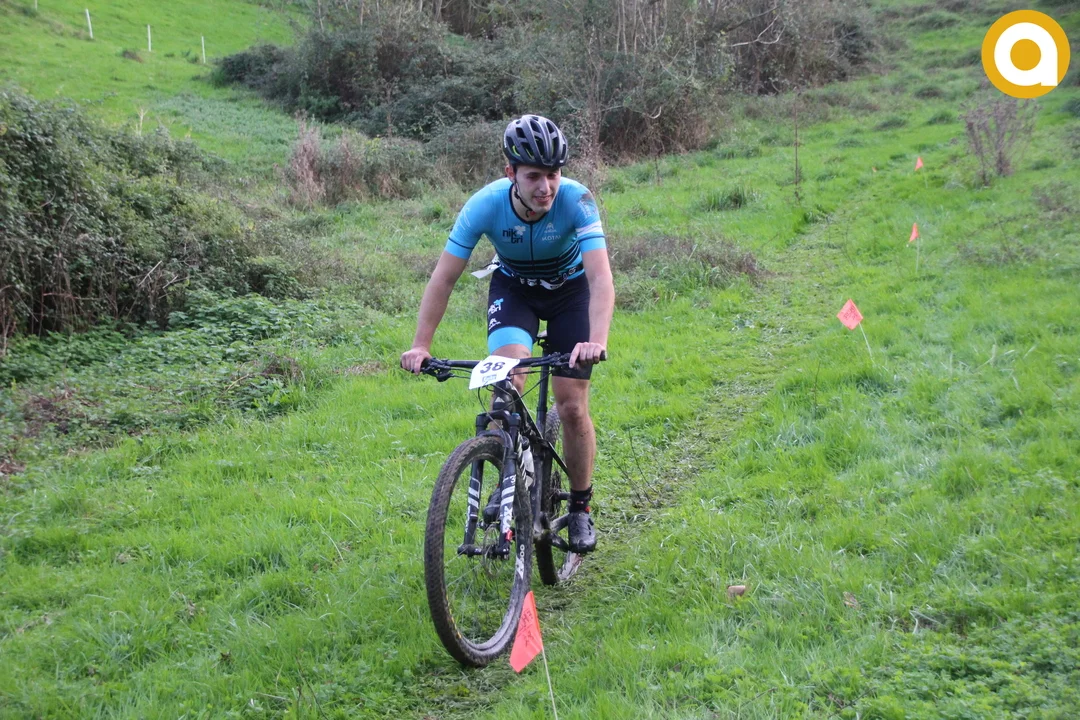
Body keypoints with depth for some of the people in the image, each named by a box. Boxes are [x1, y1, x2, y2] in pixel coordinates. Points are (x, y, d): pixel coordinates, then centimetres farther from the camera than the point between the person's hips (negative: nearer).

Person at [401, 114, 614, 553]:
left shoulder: (576, 201, -33)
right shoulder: (485, 205, -29)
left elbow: (600, 277, -42)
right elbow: (444, 277, -24)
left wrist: (597, 341, -58)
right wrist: (421, 345, -33)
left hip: (570, 290, -1)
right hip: (513, 288, 1)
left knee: (572, 406, -5)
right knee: (508, 378, -26)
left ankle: (580, 508, 15)